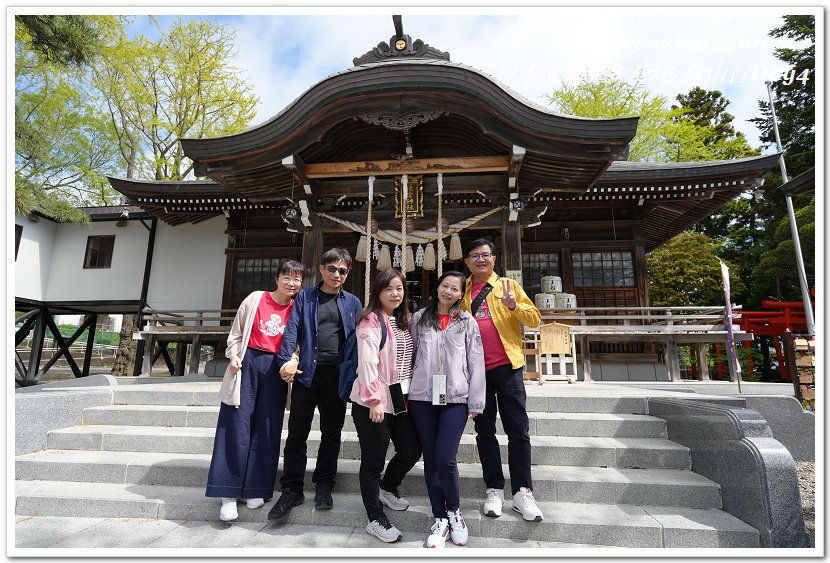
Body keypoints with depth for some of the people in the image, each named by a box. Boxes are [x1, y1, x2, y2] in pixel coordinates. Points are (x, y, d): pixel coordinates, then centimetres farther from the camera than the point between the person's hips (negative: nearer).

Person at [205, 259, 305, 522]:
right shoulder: (256, 299, 1)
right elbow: (237, 331, 7)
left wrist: (292, 361, -12)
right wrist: (234, 356, -5)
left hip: (275, 369, 2)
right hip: (248, 363, -1)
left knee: (267, 429, 6)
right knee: (237, 426, -1)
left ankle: (255, 489, 19)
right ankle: (228, 493, 8)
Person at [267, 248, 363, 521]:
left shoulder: (352, 302, 10)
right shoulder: (305, 297, 8)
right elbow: (292, 329, -1)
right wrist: (287, 360, -15)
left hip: (337, 375, 1)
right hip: (307, 372, -1)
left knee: (331, 433, 10)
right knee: (297, 432, 4)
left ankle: (323, 487, 25)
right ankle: (292, 489, 19)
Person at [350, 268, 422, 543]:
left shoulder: (404, 321, 13)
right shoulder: (371, 321, -12)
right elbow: (367, 362, -19)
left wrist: (411, 392, 11)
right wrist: (374, 399, -22)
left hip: (401, 398, 8)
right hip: (374, 401, -7)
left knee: (411, 450, 12)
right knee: (374, 460, 4)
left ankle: (387, 488, 40)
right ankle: (376, 519, 21)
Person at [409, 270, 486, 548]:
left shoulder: (467, 322, 7)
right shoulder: (419, 319, 10)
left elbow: (476, 364, 4)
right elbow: (410, 356, 10)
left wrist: (476, 403, 0)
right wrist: (406, 393, 5)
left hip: (456, 399, -2)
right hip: (422, 398, 2)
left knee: (445, 459, -8)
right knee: (431, 460, 7)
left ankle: (454, 511, 21)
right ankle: (440, 519, 23)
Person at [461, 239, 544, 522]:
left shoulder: (508, 285, 5)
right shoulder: (463, 292, 11)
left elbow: (535, 319, -1)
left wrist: (514, 306, -19)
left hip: (506, 366, -2)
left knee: (518, 431, 2)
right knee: (484, 431, 9)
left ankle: (522, 492, 15)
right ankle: (494, 490, 22)